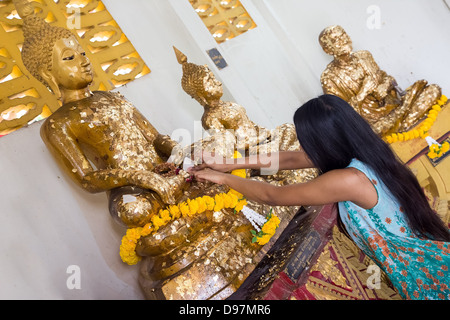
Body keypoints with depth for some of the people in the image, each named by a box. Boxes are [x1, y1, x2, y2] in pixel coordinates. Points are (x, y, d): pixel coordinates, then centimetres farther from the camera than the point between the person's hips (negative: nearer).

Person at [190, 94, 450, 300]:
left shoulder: (348, 180, -29)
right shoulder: (362, 151, -5)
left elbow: (272, 196, -16)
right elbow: (291, 159, 1)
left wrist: (221, 178, -2)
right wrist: (228, 165, 6)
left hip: (425, 276, -7)